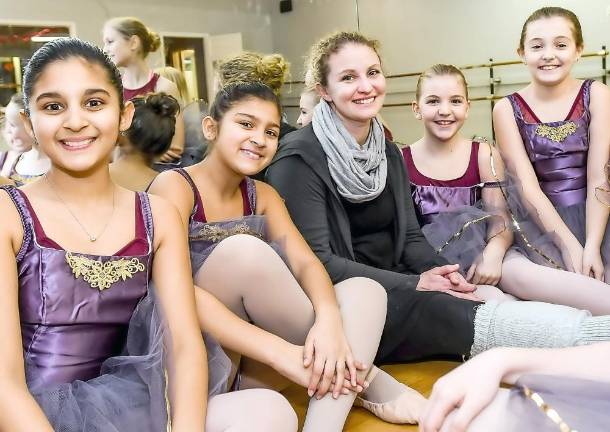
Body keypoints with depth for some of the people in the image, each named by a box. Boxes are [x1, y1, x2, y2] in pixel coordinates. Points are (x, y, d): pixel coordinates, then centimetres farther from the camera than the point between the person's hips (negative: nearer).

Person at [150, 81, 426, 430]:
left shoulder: (262, 195, 10)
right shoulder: (175, 185, -11)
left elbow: (306, 263, -4)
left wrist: (329, 318, -28)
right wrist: (278, 352, -32)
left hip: (253, 362, 6)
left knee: (365, 291, -10)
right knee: (242, 250, -30)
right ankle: (362, 378, -13)